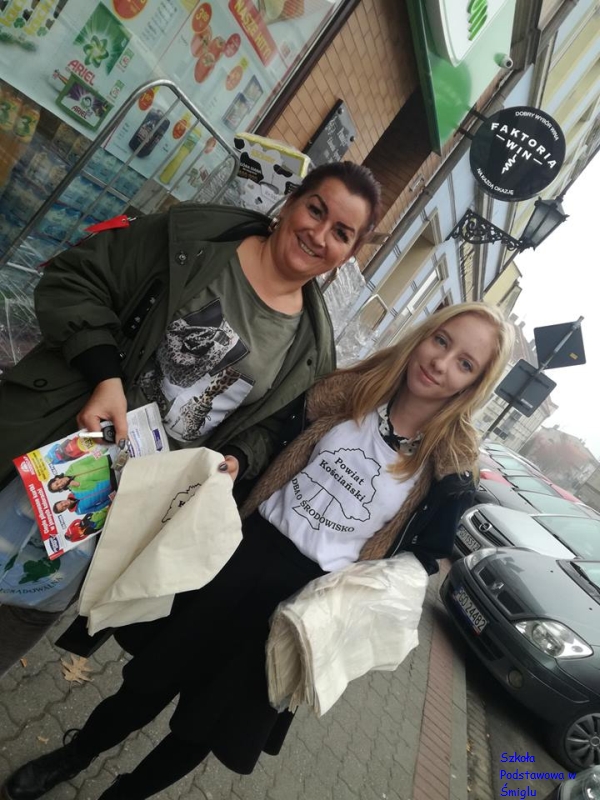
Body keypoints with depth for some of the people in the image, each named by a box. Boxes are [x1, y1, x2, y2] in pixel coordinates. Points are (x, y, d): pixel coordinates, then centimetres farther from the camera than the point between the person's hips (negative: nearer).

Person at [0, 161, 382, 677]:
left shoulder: (311, 343, 0)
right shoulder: (196, 234, -7)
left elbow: (270, 426, 7)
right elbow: (74, 280, -7)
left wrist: (235, 461, -12)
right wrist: (106, 376, -20)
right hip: (57, 433, 0)